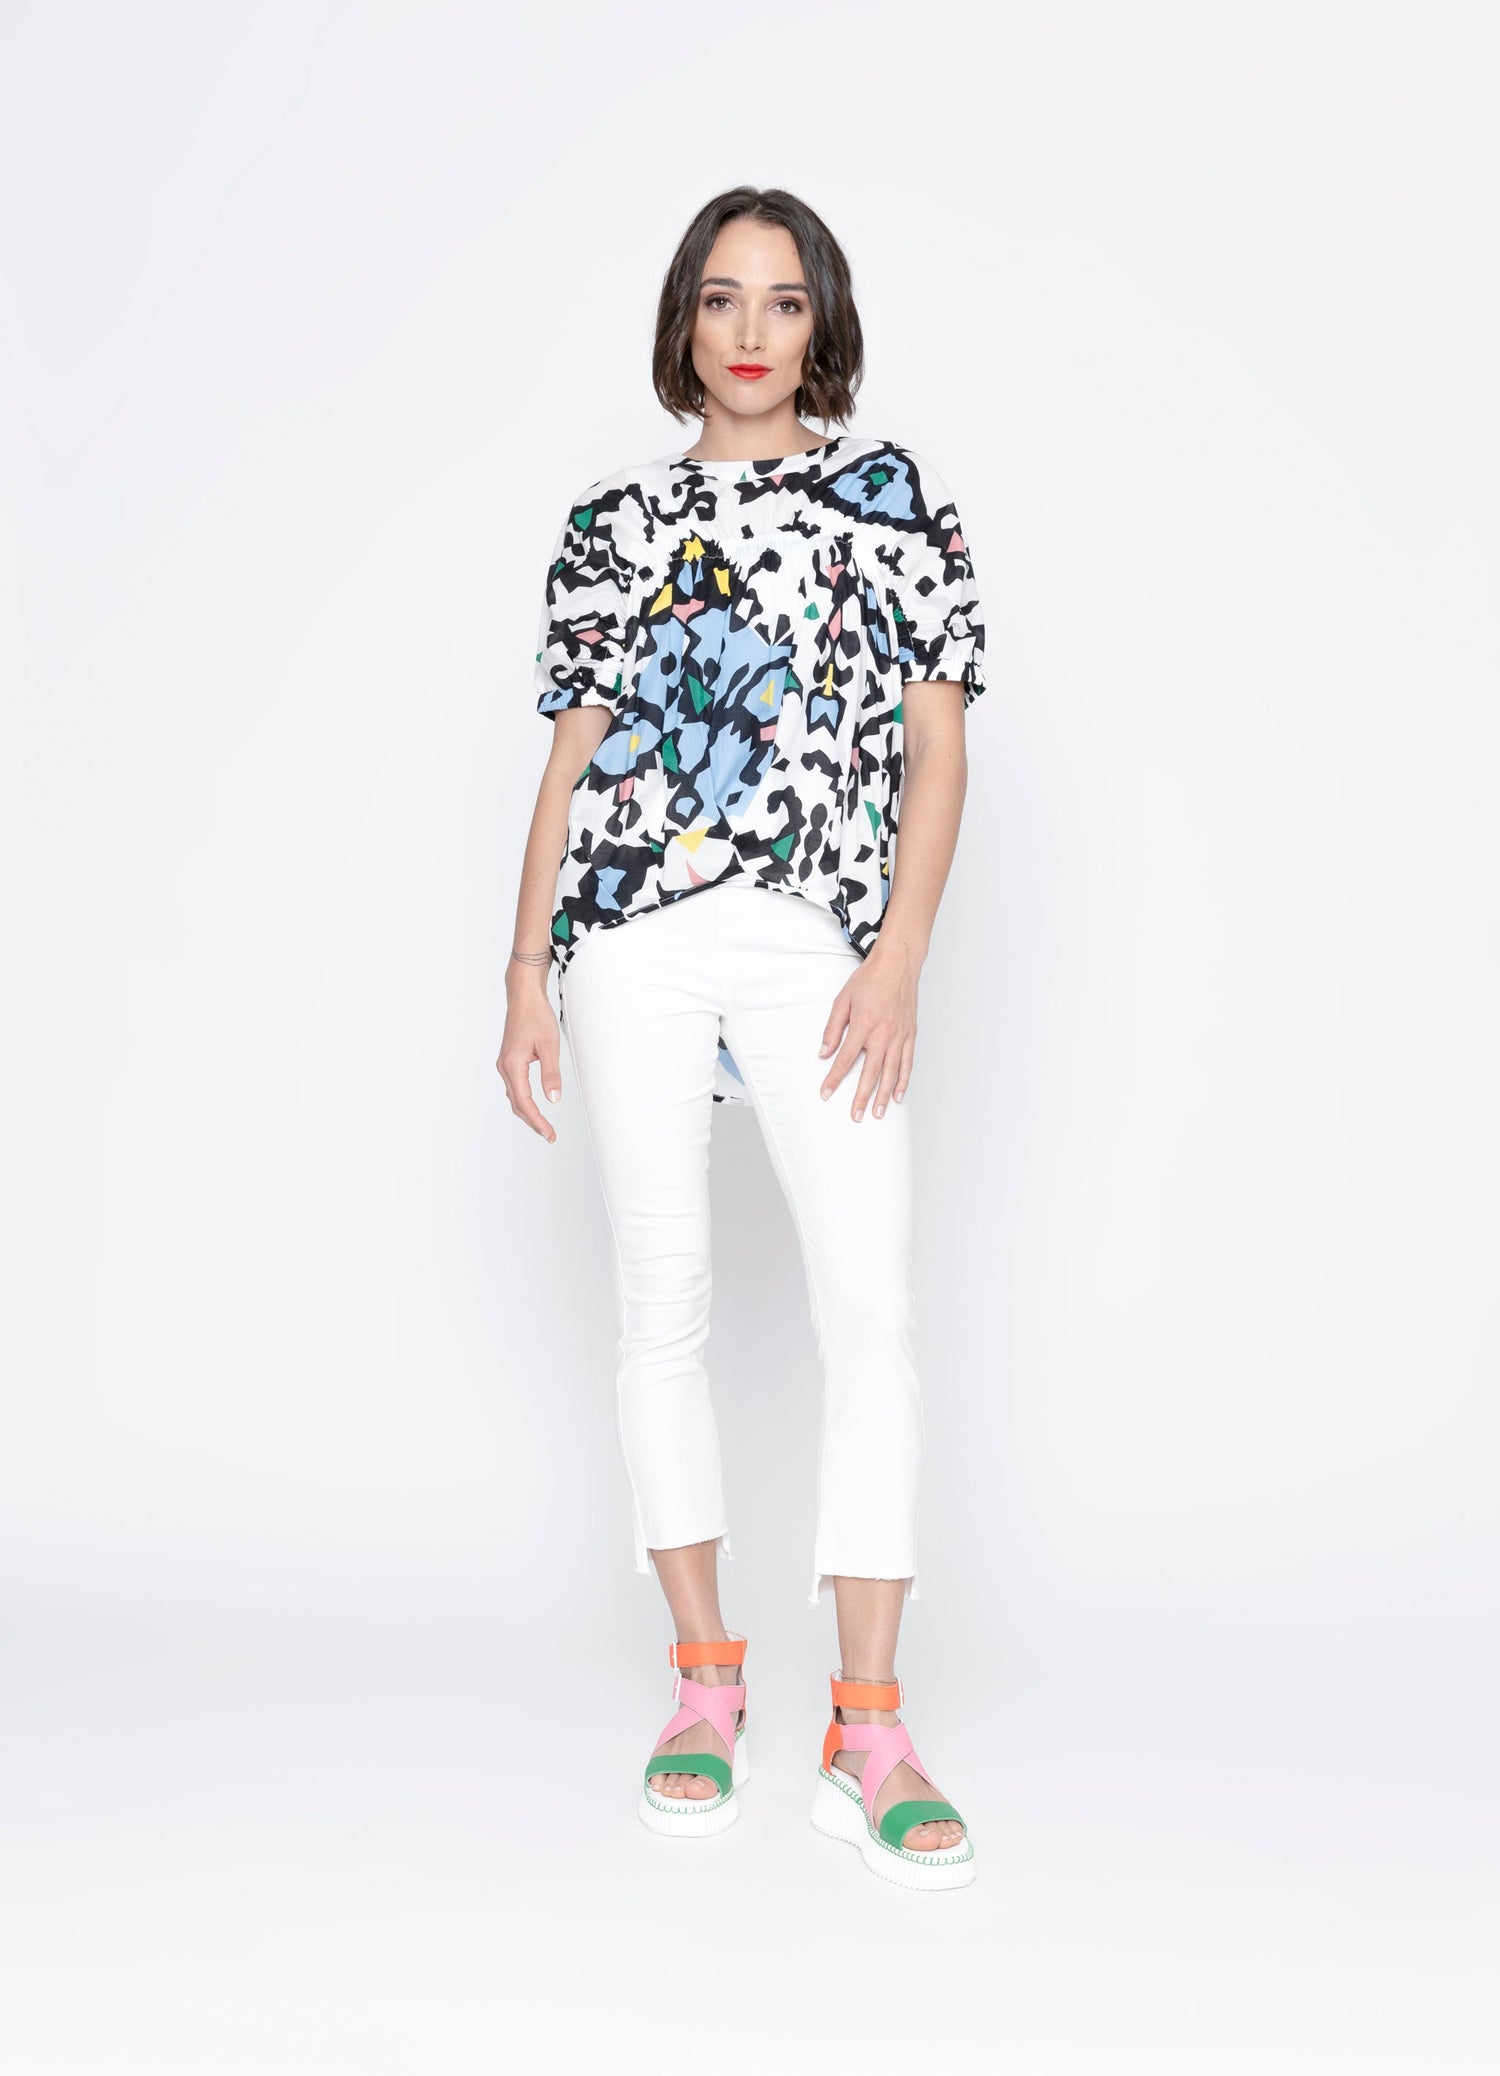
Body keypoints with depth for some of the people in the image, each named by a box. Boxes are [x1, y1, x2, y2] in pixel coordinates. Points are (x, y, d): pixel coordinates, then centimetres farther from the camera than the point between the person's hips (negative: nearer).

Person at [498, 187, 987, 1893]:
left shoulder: (891, 493, 11)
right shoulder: (611, 522, 15)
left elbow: (938, 746, 4)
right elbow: (570, 762, 13)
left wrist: (898, 959, -7)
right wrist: (525, 972, 6)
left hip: (818, 940, -1)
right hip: (629, 936, 2)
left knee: (873, 1308, -10)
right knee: (662, 1304, 4)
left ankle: (868, 1735, -2)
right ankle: (706, 1684, 17)